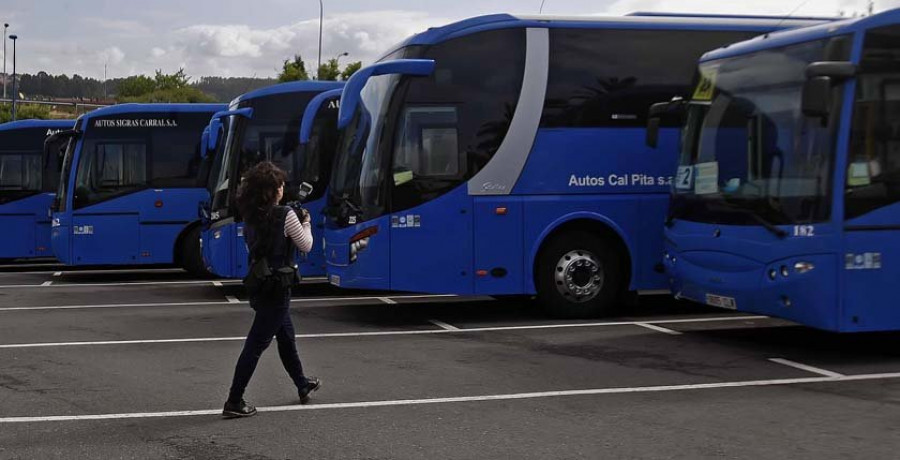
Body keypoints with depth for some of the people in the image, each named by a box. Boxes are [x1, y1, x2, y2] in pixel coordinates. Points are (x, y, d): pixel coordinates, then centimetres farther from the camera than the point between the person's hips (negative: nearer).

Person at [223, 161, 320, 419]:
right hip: (277, 288, -8)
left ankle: (303, 386, 40)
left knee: (286, 336, 23)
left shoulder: (250, 217, 3)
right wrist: (306, 223, 12)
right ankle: (234, 402, -2)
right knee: (256, 345, -4)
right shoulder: (285, 216, -16)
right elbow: (306, 246, -7)